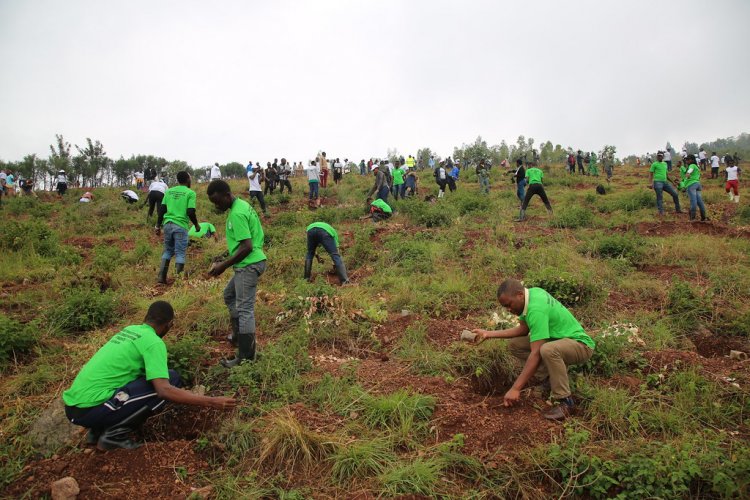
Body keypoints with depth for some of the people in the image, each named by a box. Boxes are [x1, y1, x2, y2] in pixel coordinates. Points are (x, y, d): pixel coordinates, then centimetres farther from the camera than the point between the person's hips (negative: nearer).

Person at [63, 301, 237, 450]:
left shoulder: (129, 330, 16)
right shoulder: (153, 342, -11)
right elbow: (164, 390, -21)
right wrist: (211, 402, -18)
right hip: (91, 409, -9)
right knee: (171, 378, -9)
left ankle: (98, 429, 16)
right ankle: (115, 434, -3)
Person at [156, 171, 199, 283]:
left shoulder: (169, 191, 11)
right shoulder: (190, 193, -4)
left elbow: (162, 209, 9)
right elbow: (190, 212, -11)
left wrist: (158, 226, 16)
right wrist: (196, 225, 4)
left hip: (168, 224, 5)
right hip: (180, 226, -5)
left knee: (168, 251, 17)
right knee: (180, 253, 3)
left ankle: (162, 277, 14)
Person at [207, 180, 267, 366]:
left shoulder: (237, 213, -20)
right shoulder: (242, 205, 11)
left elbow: (246, 247, -24)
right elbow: (259, 235, 19)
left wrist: (224, 265, -17)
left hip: (248, 265, -11)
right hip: (249, 263, 11)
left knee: (244, 309, -6)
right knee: (229, 295, 26)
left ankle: (246, 356, 1)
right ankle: (239, 334, 35)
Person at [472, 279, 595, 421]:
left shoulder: (536, 310, -31)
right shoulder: (532, 292, -4)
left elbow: (536, 354, -34)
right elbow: (523, 329, 5)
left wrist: (515, 389, -32)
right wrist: (488, 334, -1)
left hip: (581, 345, -9)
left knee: (547, 350, -40)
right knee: (514, 344, 2)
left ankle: (564, 401, -20)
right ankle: (550, 379, 10)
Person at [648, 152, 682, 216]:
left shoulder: (665, 164, 20)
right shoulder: (654, 164, 2)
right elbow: (650, 174, -3)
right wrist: (650, 183, -15)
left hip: (665, 182, 6)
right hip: (657, 182, -6)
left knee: (675, 194, 3)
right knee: (659, 198, -8)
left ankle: (677, 209, 13)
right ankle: (661, 212, -3)